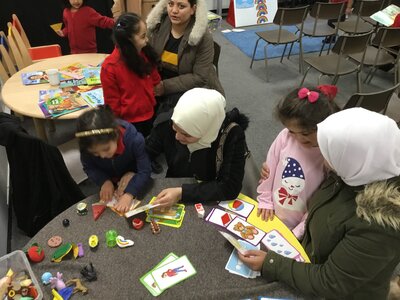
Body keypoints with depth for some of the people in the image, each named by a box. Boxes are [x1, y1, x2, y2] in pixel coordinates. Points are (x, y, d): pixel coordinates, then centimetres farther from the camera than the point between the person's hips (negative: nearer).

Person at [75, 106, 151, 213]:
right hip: (109, 181, 2)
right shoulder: (87, 145, -31)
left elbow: (145, 171, -33)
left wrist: (129, 194, -45)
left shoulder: (134, 139, -40)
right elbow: (89, 168, -13)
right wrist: (104, 181, -30)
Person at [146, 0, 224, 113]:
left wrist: (166, 86, -24)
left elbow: (200, 78, -20)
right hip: (159, 81, 4)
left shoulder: (203, 37, -18)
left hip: (191, 87, -4)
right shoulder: (157, 25, -6)